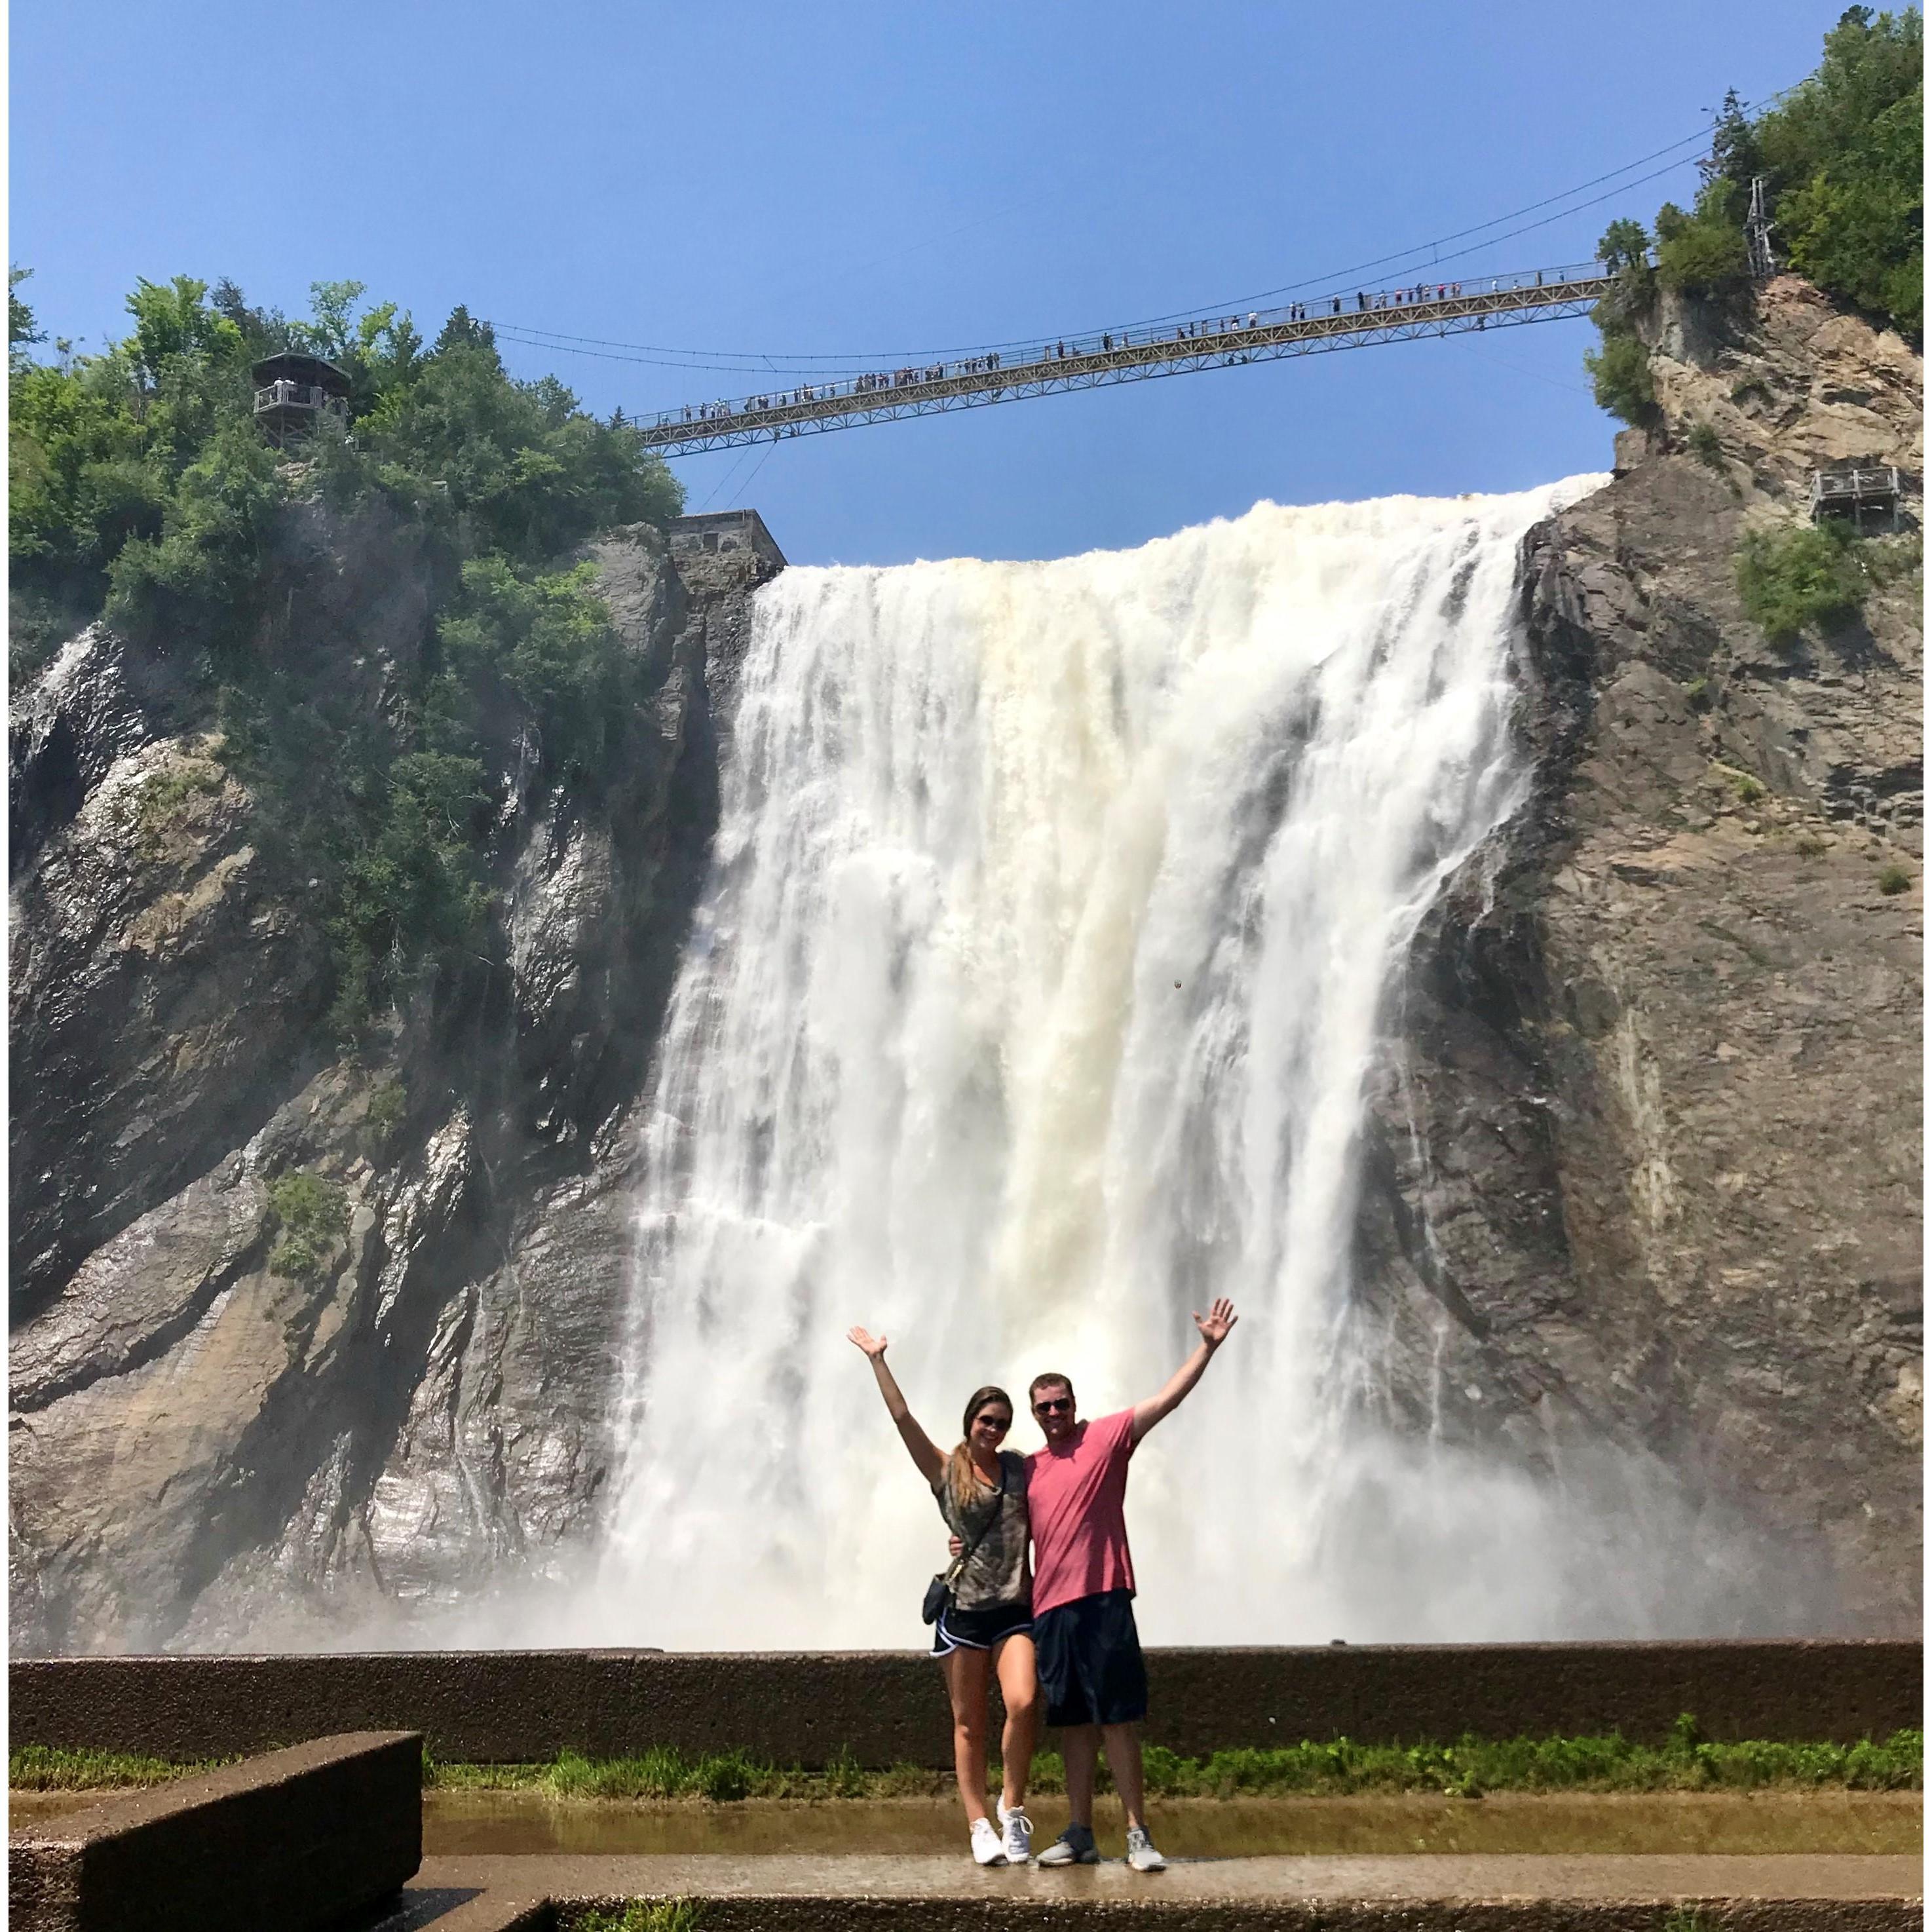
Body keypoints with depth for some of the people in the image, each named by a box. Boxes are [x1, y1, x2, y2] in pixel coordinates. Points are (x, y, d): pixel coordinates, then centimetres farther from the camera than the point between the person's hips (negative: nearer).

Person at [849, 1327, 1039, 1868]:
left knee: (1023, 1703, -18)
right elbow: (902, 1417, -5)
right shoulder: (945, 1470, 2)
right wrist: (877, 1360, -7)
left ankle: (1013, 1808, 2)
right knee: (969, 1725, 4)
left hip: (1014, 1607, 1)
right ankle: (979, 1826, 13)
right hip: (964, 1610, -1)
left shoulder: (1019, 1467, 9)